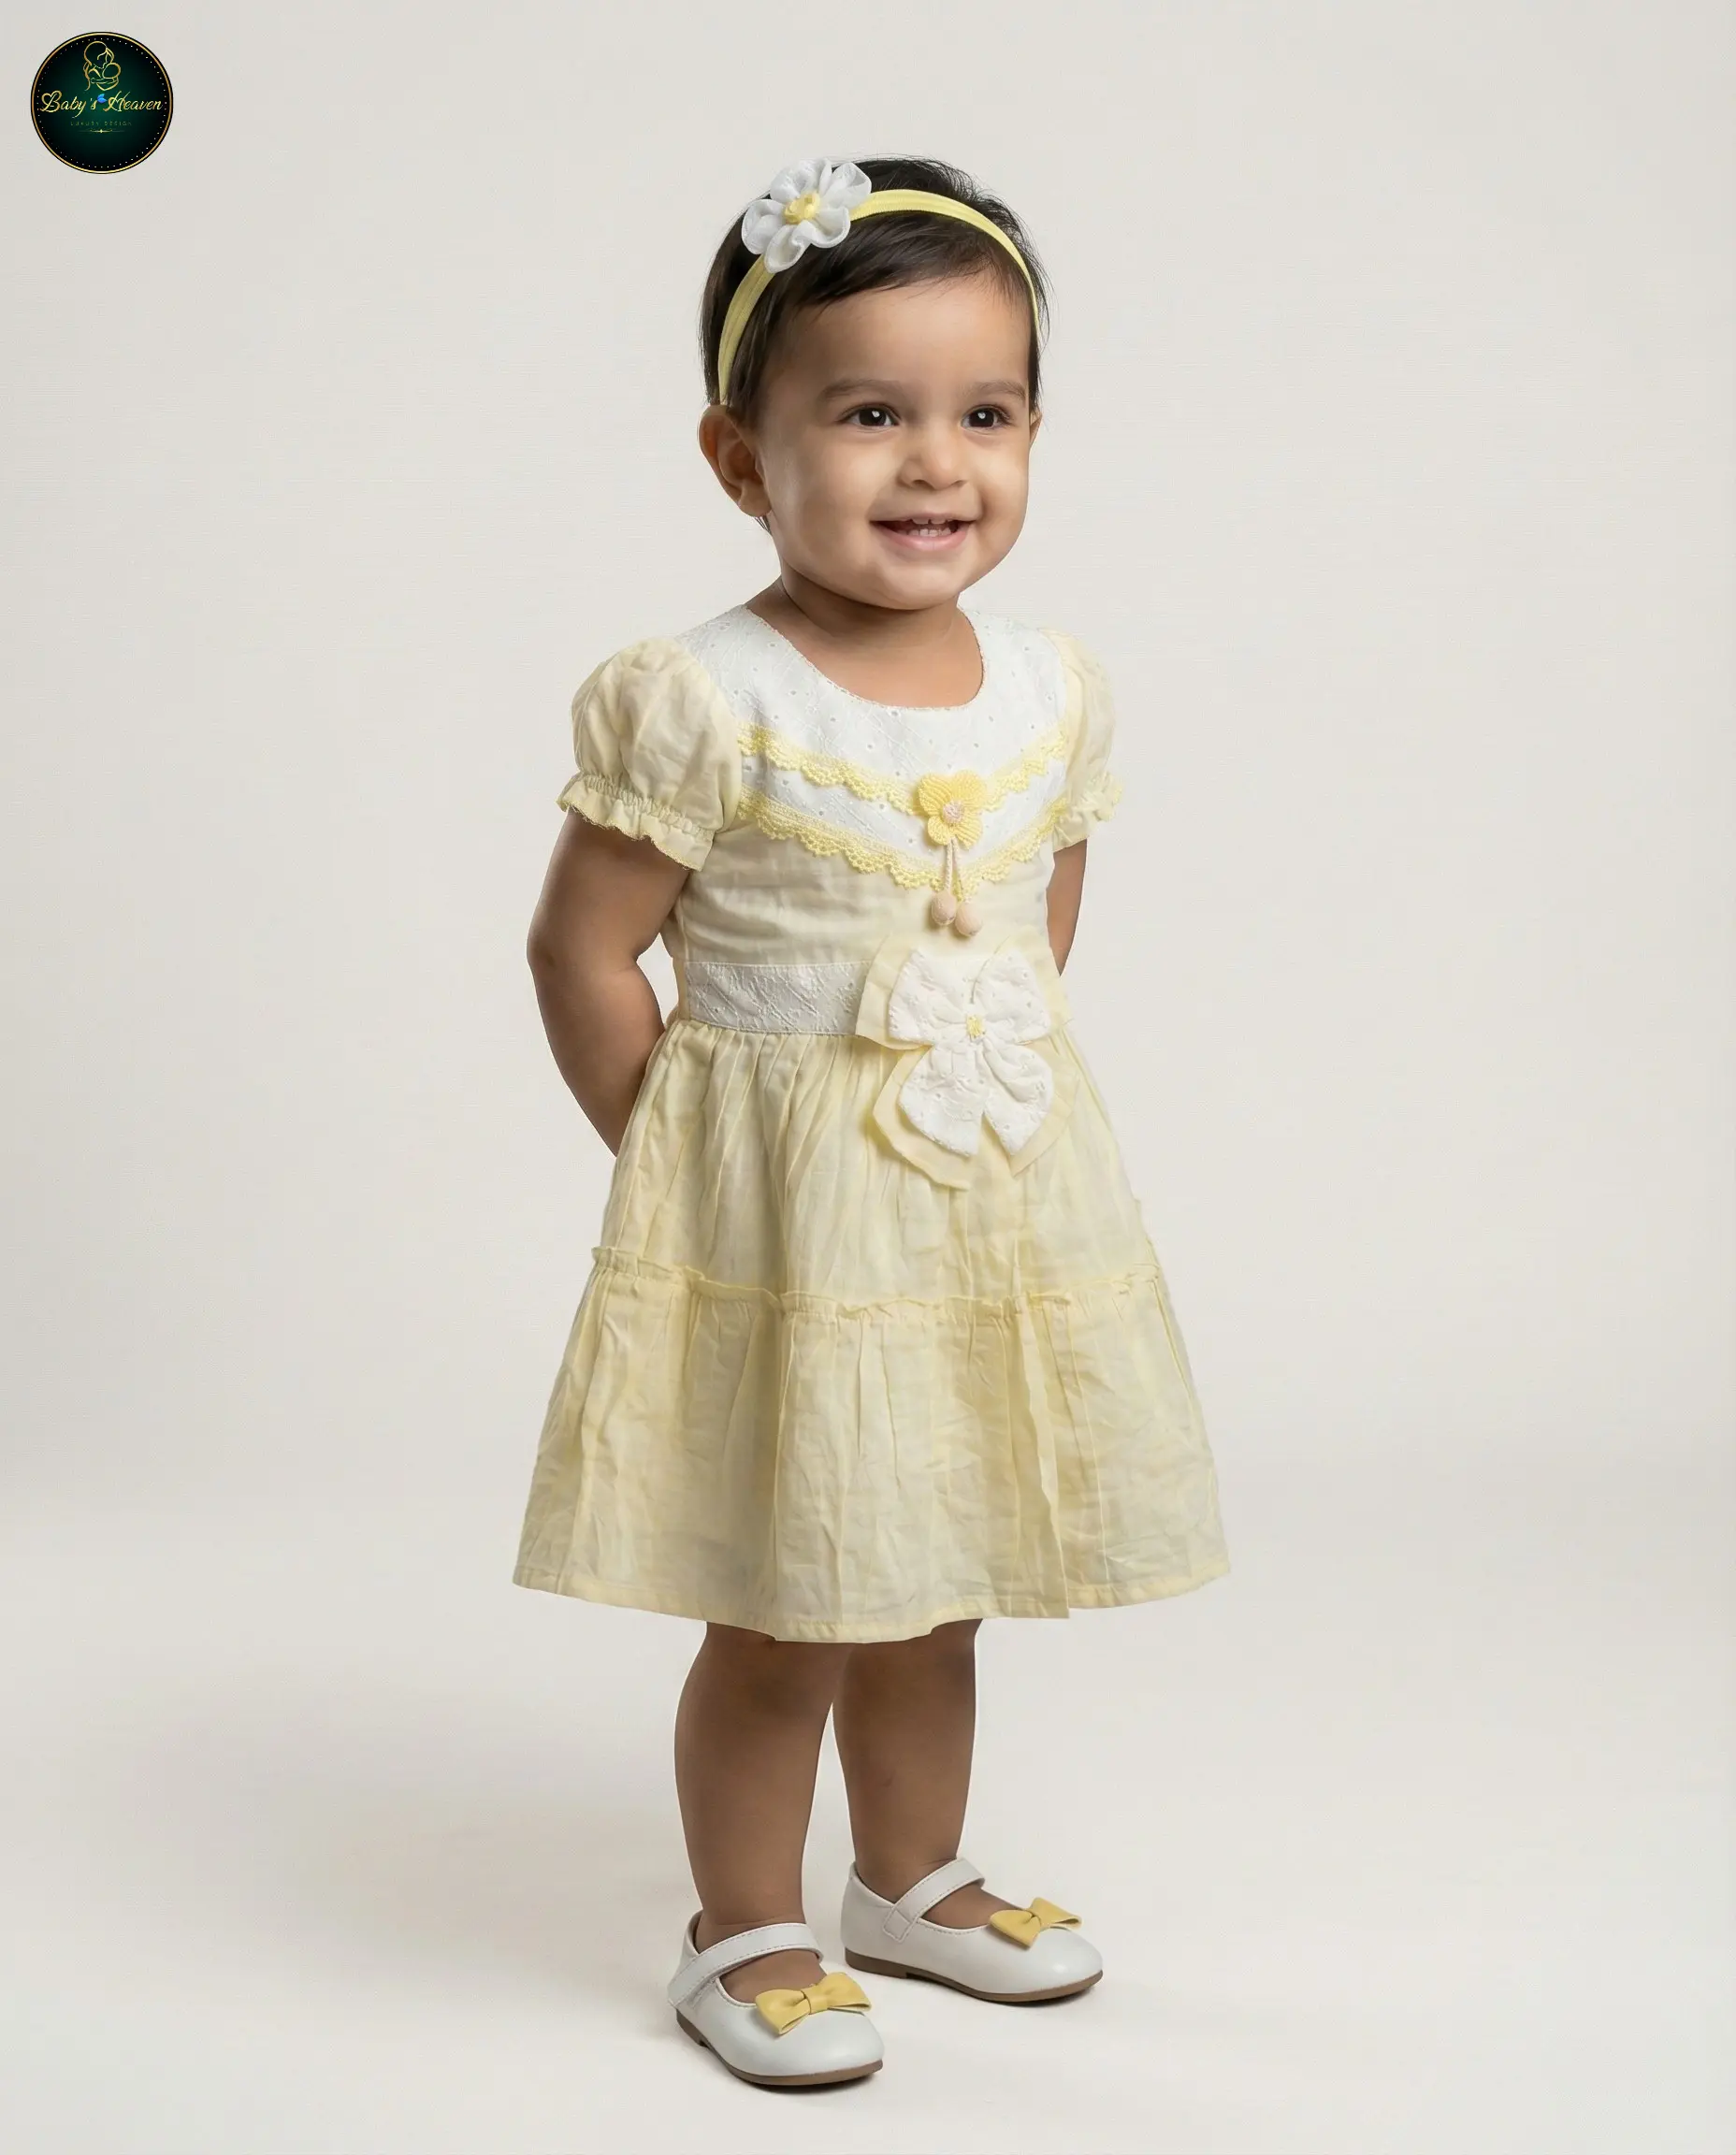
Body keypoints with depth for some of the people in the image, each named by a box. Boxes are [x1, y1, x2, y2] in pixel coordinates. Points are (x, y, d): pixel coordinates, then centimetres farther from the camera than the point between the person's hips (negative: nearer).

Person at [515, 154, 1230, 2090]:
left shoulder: (1055, 693, 0)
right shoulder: (703, 703, -17)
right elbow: (582, 949, -11)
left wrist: (986, 1111, 11)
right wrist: (689, 1169, -6)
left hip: (997, 1209, 5)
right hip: (786, 1227, -5)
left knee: (934, 1591, 20)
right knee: (782, 1619, 5)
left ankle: (916, 1883, 41)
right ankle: (744, 1938, 26)